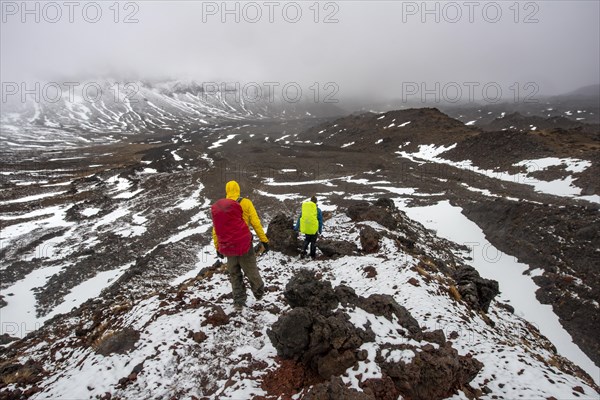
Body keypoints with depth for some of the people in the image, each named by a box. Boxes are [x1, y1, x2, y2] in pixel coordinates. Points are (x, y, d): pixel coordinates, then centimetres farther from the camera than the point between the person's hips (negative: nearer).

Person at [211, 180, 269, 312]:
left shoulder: (217, 206, 7)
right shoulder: (245, 203, -4)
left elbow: (215, 230, 9)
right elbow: (256, 223, -8)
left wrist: (218, 248, 16)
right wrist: (264, 240, -3)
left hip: (227, 247, 3)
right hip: (244, 245, -3)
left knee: (234, 275, 17)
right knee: (251, 271, 14)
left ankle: (239, 302, 20)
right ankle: (259, 293, 33)